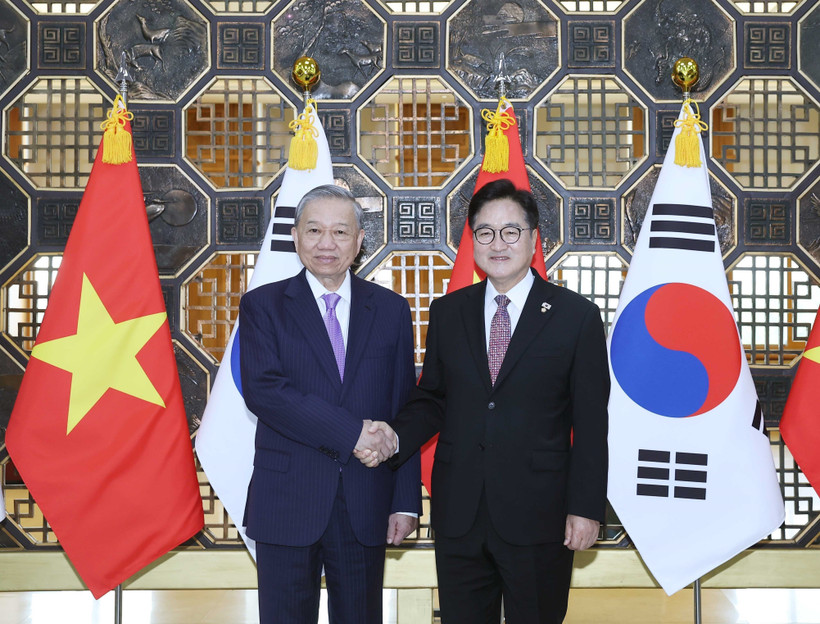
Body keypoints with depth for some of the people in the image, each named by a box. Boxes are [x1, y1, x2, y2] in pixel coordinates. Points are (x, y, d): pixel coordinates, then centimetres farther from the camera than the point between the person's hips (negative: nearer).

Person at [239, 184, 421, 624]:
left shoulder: (390, 310, 8)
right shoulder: (262, 305, 2)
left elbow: (404, 410, 6)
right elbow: (261, 389, -13)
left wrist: (406, 501, 0)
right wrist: (349, 431, -19)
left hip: (366, 506, 2)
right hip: (286, 502, -1)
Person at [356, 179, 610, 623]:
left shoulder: (577, 316, -3)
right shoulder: (448, 312, 8)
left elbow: (591, 424, -4)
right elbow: (431, 399, 11)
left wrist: (586, 508, -7)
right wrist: (392, 438, -9)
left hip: (537, 518, -3)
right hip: (458, 515, 3)